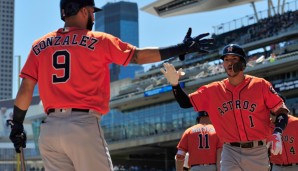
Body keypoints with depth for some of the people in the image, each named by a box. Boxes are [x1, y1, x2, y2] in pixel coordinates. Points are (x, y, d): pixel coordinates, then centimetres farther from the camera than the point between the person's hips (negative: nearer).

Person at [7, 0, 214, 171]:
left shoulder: (39, 45, 12)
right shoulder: (98, 41, 1)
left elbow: (25, 90, 9)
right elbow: (138, 56, 1)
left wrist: (17, 125, 18)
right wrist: (181, 49, 7)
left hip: (49, 129, 5)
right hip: (83, 126, -4)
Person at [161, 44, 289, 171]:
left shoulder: (260, 85, -2)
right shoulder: (213, 90, 6)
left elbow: (281, 110, 0)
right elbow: (185, 102, 9)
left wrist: (277, 133, -17)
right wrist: (175, 84, -9)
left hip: (257, 152, -1)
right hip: (230, 152, 1)